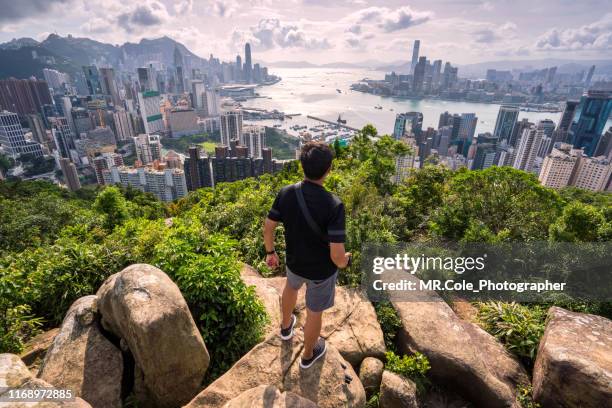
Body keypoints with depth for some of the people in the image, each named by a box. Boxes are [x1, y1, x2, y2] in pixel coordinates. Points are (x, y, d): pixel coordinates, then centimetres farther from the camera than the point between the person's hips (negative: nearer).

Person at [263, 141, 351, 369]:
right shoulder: (333, 205, -32)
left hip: (294, 261, 4)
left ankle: (286, 327, 63)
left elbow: (268, 227, -8)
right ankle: (308, 355, 49)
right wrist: (344, 261, -6)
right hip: (322, 270, -4)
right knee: (314, 312, 22)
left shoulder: (286, 193, -19)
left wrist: (270, 252, 10)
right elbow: (337, 255, -30)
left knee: (291, 287, 36)